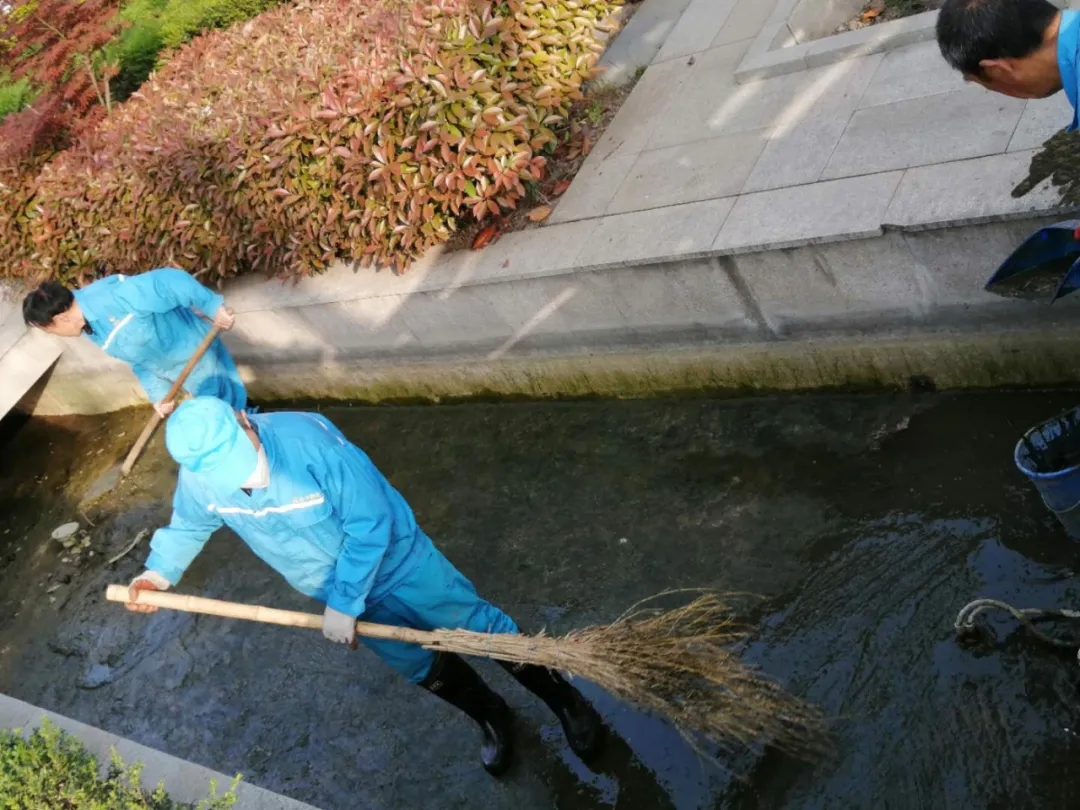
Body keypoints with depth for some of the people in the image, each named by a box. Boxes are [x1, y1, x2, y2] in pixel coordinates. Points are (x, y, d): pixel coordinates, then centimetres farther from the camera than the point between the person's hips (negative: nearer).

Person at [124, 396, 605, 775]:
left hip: (394, 562, -5)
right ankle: (491, 717, 46)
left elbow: (371, 523, -30)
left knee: (478, 628, 8)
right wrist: (159, 572, -11)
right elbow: (187, 526, 6)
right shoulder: (198, 478, -19)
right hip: (337, 591, 5)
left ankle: (564, 700, 32)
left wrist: (344, 606, -25)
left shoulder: (307, 438, -36)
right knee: (420, 667, 19)